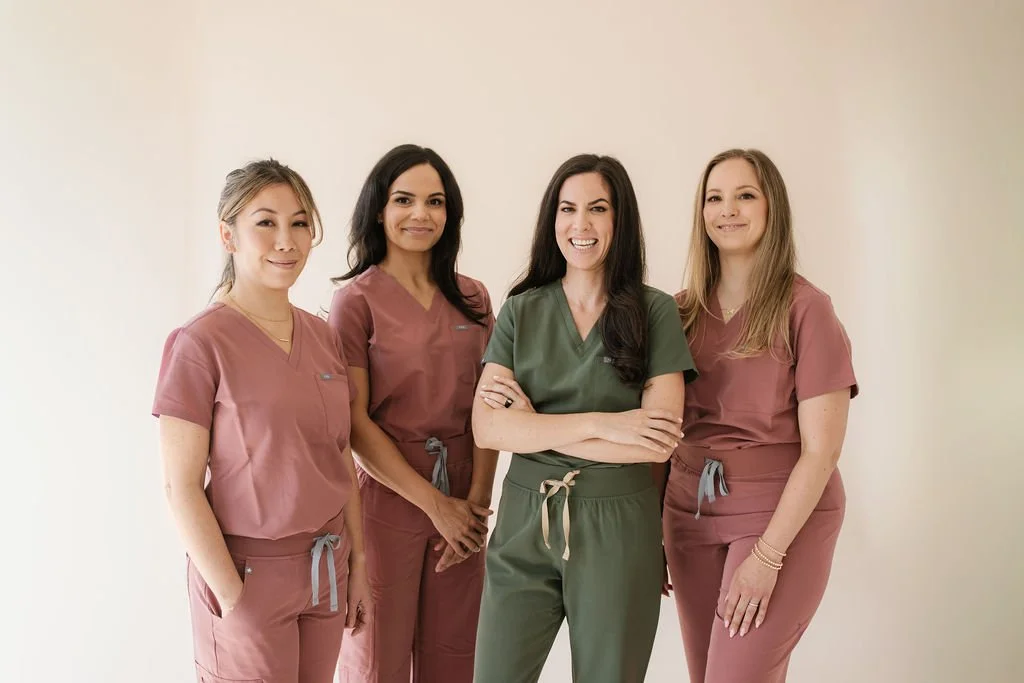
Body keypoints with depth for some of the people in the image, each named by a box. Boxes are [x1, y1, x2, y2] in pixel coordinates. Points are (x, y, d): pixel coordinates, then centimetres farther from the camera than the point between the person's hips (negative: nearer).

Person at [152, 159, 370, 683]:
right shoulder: (200, 344, -12)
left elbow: (341, 461, 11)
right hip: (249, 572, -5)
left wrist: (358, 564, 9)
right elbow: (181, 485, -13)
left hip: (326, 567, 5)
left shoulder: (323, 338, 6)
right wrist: (232, 596, -15)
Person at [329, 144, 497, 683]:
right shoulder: (356, 299, -5)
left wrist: (476, 498, -8)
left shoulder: (472, 298, 8)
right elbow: (355, 421, -10)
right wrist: (435, 503, -12)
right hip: (386, 496, -4)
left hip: (463, 504, 4)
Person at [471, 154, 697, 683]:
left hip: (619, 528, -1)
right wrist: (599, 424, -18)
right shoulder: (521, 311, 4)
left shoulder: (655, 312, -3)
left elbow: (661, 439, -13)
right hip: (525, 524, 2)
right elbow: (486, 429, -7)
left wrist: (535, 426, -12)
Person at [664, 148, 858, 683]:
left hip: (784, 517, -5)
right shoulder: (683, 311, 5)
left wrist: (768, 556, -16)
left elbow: (821, 448, -12)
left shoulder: (804, 308, -9)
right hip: (692, 514, 5)